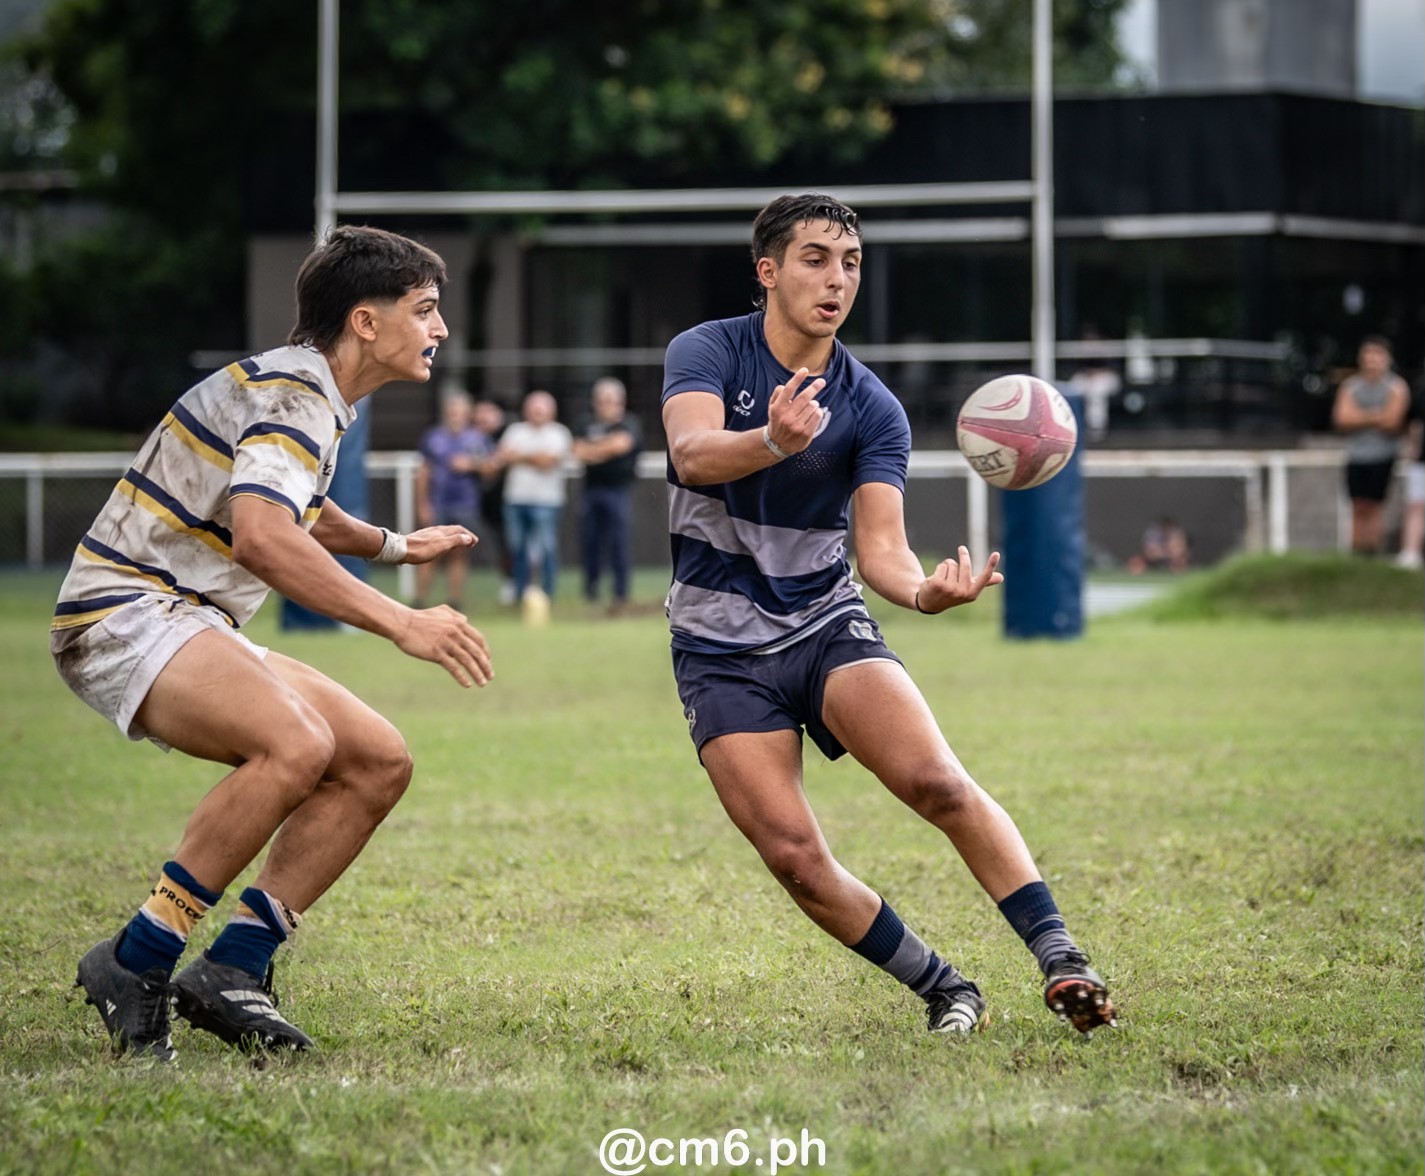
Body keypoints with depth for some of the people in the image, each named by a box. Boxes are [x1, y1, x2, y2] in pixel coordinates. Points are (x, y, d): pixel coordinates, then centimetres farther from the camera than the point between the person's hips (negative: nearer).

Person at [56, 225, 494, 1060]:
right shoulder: (294, 396, -16)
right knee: (297, 743, -34)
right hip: (125, 613, -10)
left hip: (193, 630, 10)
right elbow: (261, 537, -34)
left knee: (380, 761, 0)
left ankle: (233, 968, -3)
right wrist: (400, 623, -34)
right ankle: (134, 964, -25)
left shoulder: (318, 397, 17)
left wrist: (392, 546, 54)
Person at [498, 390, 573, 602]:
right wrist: (534, 458, -7)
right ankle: (520, 594, 14)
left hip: (546, 500, -4)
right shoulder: (515, 431, 16)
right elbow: (504, 457, 4)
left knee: (546, 549, -10)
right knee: (518, 548, 6)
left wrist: (520, 457, -1)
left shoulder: (559, 433, 3)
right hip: (515, 499, 4)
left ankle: (547, 595, -6)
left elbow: (548, 460, -10)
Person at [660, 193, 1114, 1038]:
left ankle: (1061, 961, -22)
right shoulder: (707, 352, -7)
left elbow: (879, 546, -12)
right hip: (722, 650, -1)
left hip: (828, 625, 1)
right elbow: (692, 452, -28)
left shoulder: (873, 409, -3)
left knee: (937, 780, -24)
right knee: (795, 856, -13)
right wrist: (775, 441, -51)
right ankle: (944, 990, 5)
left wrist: (923, 589, -36)